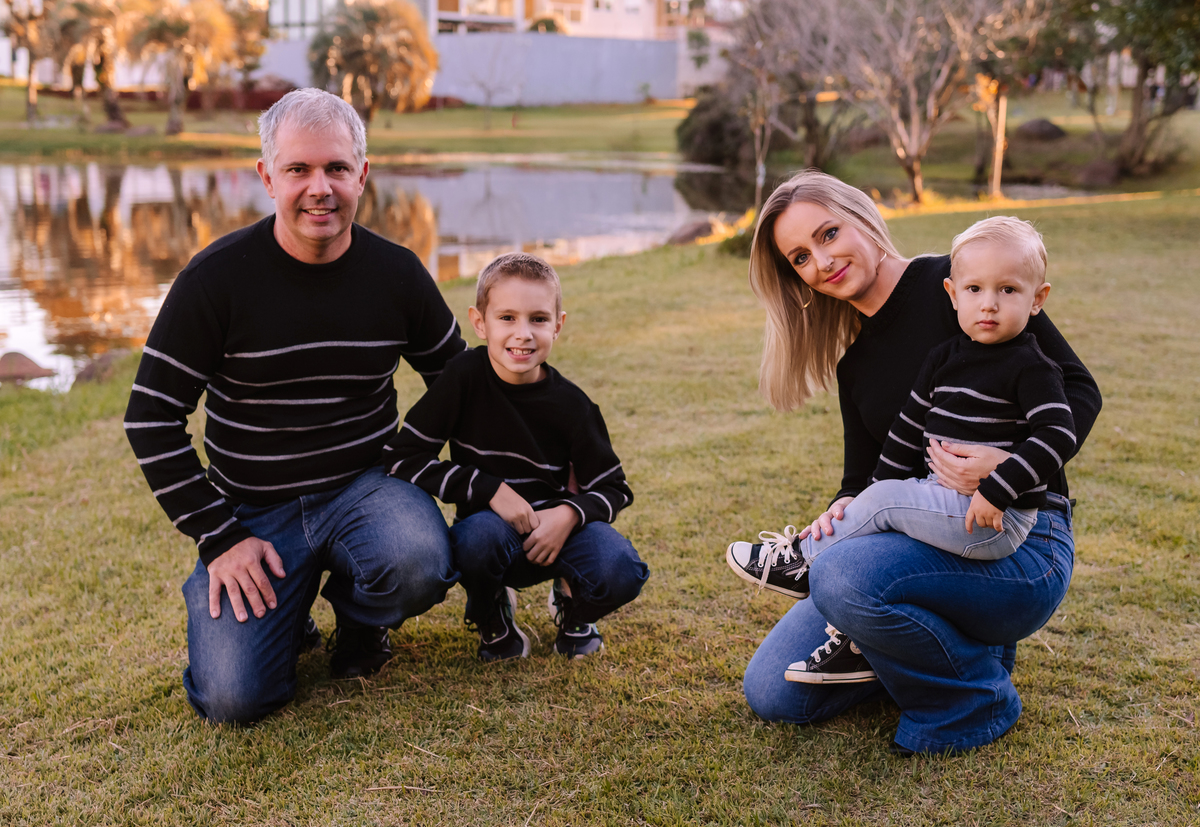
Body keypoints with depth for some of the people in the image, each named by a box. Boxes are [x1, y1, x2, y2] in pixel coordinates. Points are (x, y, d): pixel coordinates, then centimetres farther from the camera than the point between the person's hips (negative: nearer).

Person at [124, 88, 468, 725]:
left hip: (365, 485, 2)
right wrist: (219, 536, -11)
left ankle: (358, 613, 6)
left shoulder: (396, 273, -3)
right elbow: (152, 418, -7)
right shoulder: (217, 278, -11)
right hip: (255, 509, -1)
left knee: (420, 565, -33)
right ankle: (286, 610, 18)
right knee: (232, 698, -18)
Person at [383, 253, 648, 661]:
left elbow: (612, 488, -2)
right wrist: (489, 489, -23)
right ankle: (492, 618, -1)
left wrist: (569, 514, -24)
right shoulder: (465, 377, -14)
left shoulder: (570, 404, -10)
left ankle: (571, 605, 12)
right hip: (489, 523, -1)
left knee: (620, 572, -27)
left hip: (555, 528, 1)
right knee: (481, 533, -37)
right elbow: (401, 456, -15)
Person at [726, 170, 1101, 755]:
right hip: (922, 540, 7)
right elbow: (863, 475, 11)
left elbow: (1077, 388, -10)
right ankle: (958, 640, 13)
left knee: (845, 576, -35)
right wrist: (843, 510, -13)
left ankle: (975, 699, -7)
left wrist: (1009, 464, -28)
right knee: (771, 693, -3)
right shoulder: (853, 363, 13)